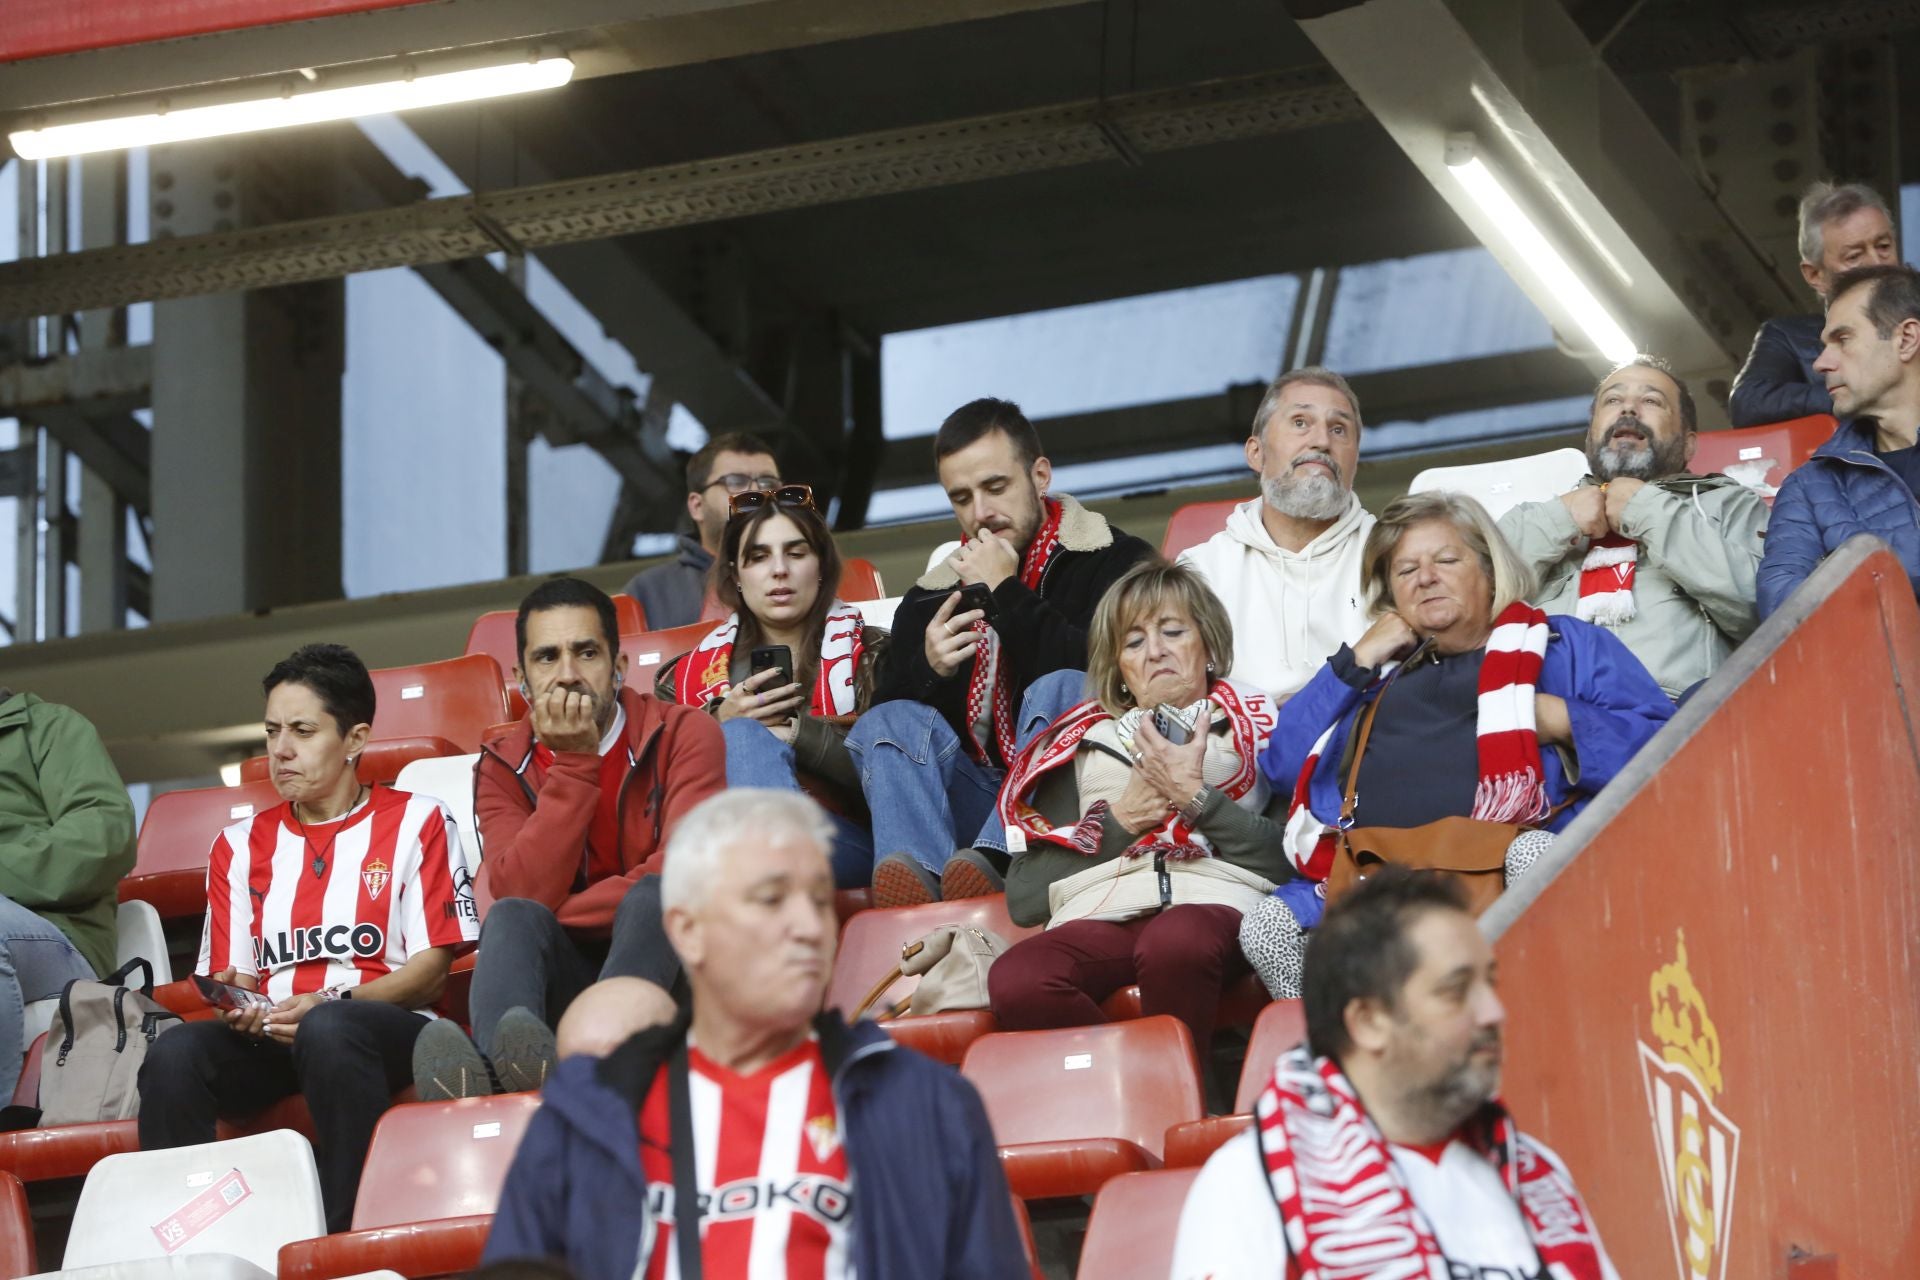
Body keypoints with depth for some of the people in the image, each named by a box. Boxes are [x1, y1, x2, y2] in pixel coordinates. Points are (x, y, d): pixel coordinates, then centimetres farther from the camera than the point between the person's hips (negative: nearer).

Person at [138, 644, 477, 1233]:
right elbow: (232, 974, 17)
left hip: (385, 1024, -3)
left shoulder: (415, 822, 11)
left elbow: (431, 969, 1)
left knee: (329, 1031, -41)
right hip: (269, 1032, 3)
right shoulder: (241, 845, 23)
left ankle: (345, 1235, -39)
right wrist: (235, 1002, -9)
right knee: (174, 1053, -31)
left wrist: (331, 1004, -15)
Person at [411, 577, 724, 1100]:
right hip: (564, 975, 2)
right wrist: (573, 764, -14)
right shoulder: (503, 766, 6)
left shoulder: (684, 735, -2)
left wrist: (554, 920, -14)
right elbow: (521, 896, -12)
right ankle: (496, 1064, -62)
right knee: (512, 921, -28)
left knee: (652, 899, -31)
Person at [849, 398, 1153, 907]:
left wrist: (1007, 595, -9)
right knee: (886, 724, -17)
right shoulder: (928, 600, 18)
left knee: (1060, 689, -29)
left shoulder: (1115, 561, 4)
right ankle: (921, 876, -46)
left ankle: (997, 859, -53)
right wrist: (929, 671, -10)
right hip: (978, 800, 4)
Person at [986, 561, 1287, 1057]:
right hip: (1101, 916, 2)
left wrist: (1195, 797, -2)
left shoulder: (1259, 727, 23)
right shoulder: (1082, 746, 29)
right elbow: (1023, 898, 16)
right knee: (1015, 982, -35)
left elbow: (1288, 862, 5)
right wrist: (1120, 820, 6)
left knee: (1175, 943, -42)